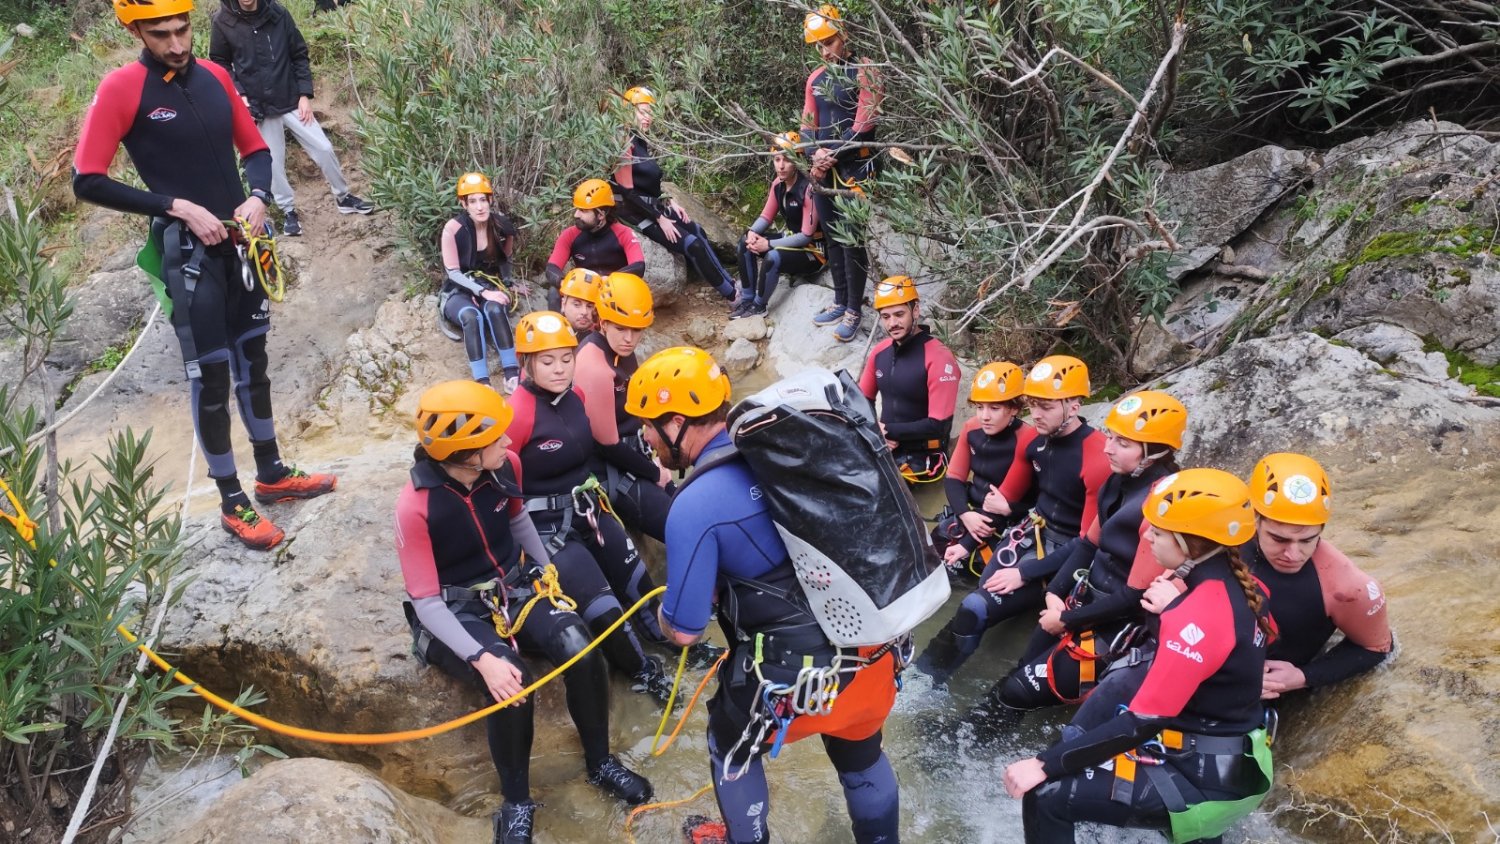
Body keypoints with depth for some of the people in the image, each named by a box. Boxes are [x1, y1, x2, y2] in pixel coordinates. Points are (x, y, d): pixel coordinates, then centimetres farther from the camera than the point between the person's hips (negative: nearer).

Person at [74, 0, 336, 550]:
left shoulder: (214, 77, 3)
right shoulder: (121, 89, -13)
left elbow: (255, 149, 13)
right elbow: (87, 182, -15)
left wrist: (257, 197, -7)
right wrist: (177, 206, -19)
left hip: (242, 244, 6)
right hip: (189, 253, -6)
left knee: (253, 360, 16)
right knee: (211, 378, -1)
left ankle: (271, 474, 32)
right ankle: (232, 503, 12)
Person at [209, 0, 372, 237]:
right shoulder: (223, 21, -8)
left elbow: (299, 55, 2)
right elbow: (219, 64, 2)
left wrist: (305, 95, -3)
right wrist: (239, 95, -10)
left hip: (291, 100, 1)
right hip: (258, 107, -1)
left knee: (323, 148, 3)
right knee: (273, 163, 6)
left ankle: (343, 197, 23)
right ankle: (288, 211, 25)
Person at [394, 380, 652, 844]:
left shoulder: (504, 466, -9)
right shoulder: (416, 506, -24)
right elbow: (426, 602, -23)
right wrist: (483, 658, -33)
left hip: (517, 587, 5)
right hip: (458, 612, -4)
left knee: (582, 652, -22)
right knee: (511, 685, -32)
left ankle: (601, 764, 3)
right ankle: (516, 803, -7)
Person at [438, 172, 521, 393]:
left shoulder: (501, 225, -4)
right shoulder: (453, 228, -14)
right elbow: (453, 273, -15)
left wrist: (495, 290, -5)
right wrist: (483, 292, -27)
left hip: (490, 289, 2)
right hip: (458, 292, -2)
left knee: (495, 309, -35)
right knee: (472, 316, -37)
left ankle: (512, 374, -37)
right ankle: (482, 383, -42)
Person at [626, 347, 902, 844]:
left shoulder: (696, 505, -18)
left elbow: (684, 631, -11)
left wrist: (664, 611, 12)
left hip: (797, 678, -6)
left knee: (730, 743, 26)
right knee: (861, 755, 32)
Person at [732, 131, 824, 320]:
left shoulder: (808, 188, -27)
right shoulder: (778, 184, -1)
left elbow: (807, 235, -25)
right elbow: (767, 216, 8)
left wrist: (769, 244, -25)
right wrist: (752, 232, -15)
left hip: (813, 250, -8)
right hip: (791, 237, 8)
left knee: (773, 257, -32)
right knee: (746, 242, -5)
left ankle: (759, 305, -8)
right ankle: (747, 299, 1)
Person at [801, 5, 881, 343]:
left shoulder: (863, 71, -6)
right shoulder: (816, 78, 14)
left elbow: (865, 122, -14)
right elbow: (808, 125, 14)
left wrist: (832, 151, -13)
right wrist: (816, 155, -5)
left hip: (855, 167, -7)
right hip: (824, 169, 7)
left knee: (852, 238, -7)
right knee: (832, 236, 12)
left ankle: (854, 311, -2)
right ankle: (840, 302, 21)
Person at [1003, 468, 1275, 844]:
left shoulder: (1199, 616, -24)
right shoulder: (1235, 586, 1)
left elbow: (1142, 723, -24)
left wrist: (1045, 764, -21)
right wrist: (1169, 611, -8)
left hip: (1209, 783, -9)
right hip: (1232, 762, 9)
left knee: (1046, 795, -11)